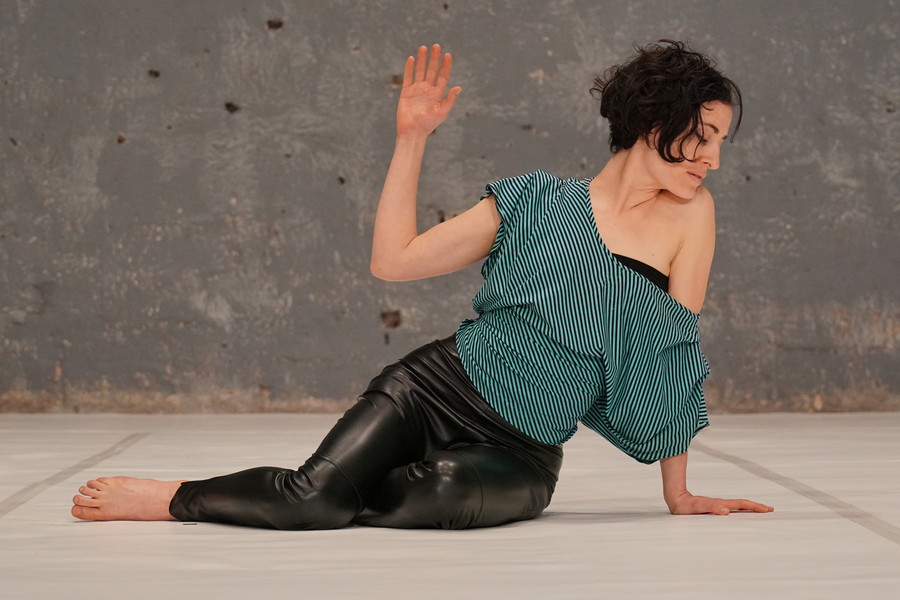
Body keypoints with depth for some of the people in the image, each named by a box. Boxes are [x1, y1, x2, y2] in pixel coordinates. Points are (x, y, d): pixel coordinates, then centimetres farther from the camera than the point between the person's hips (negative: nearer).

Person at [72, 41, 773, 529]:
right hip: (437, 387, 0)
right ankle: (170, 495, 0)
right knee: (317, 490, -25)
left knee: (445, 495, -33)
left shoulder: (690, 214, -1)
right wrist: (413, 138, -6)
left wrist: (678, 491, 2)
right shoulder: (540, 203, 0)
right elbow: (393, 260, -1)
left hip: (522, 453, 1)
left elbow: (679, 350, 2)